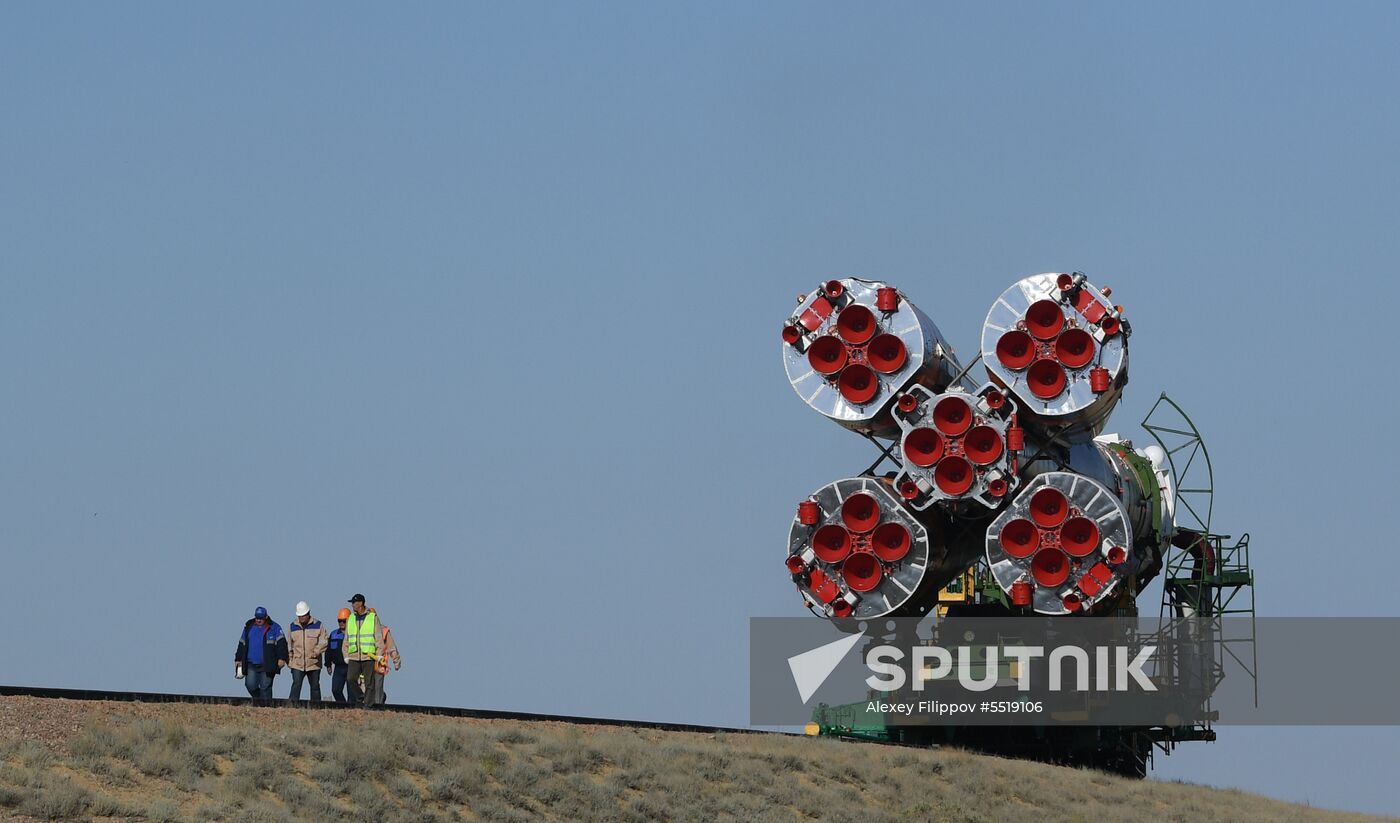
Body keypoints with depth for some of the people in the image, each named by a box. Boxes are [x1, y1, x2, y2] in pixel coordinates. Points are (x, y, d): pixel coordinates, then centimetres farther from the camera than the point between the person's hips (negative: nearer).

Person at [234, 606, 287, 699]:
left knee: (265, 687, -4)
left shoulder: (273, 627, -1)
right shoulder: (249, 627, 13)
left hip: (267, 666, -4)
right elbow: (242, 645, 20)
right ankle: (259, 700, 19)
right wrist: (238, 659, 17)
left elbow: (281, 643, -7)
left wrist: (282, 658, -18)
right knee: (250, 685, -5)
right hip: (251, 664, 4)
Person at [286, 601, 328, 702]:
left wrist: (316, 651, -18)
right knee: (296, 684, -13)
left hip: (314, 663, 0)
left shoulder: (318, 625, 2)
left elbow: (323, 641, -1)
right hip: (297, 663, 0)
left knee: (315, 686, 8)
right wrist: (289, 659, 9)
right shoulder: (293, 627, 9)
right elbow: (289, 645, 17)